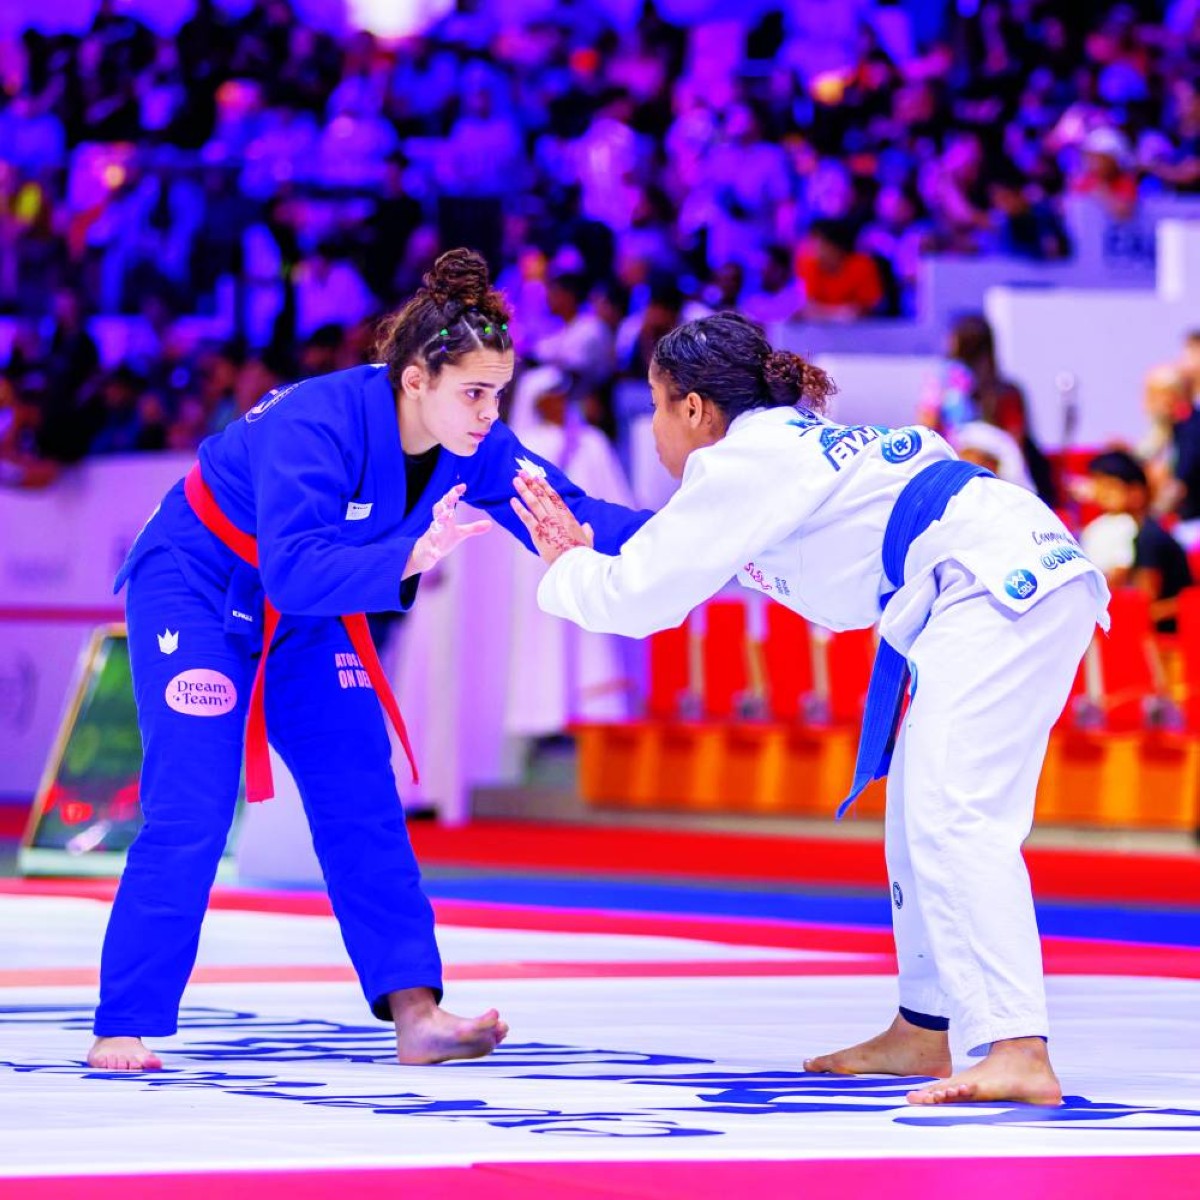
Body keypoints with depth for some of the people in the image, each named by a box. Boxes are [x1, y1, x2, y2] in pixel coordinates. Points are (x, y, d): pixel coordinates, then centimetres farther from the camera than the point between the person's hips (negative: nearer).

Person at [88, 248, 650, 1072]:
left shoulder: (475, 447, -15)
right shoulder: (315, 425, -35)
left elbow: (571, 516, -18)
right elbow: (292, 571, -42)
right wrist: (411, 556, -54)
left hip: (309, 615, 7)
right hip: (195, 590, -7)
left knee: (362, 800, -1)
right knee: (189, 813, -13)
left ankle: (415, 1010, -3)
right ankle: (124, 1029, -8)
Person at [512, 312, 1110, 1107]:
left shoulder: (741, 464, -3)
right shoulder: (797, 443, 27)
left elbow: (638, 595, 0)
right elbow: (679, 564, 38)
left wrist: (567, 573, 20)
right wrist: (585, 556, 35)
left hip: (997, 582, -11)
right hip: (1036, 566, 11)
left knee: (952, 814, -19)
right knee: (924, 807, 18)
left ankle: (1017, 1051, -30)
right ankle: (925, 1027, 26)